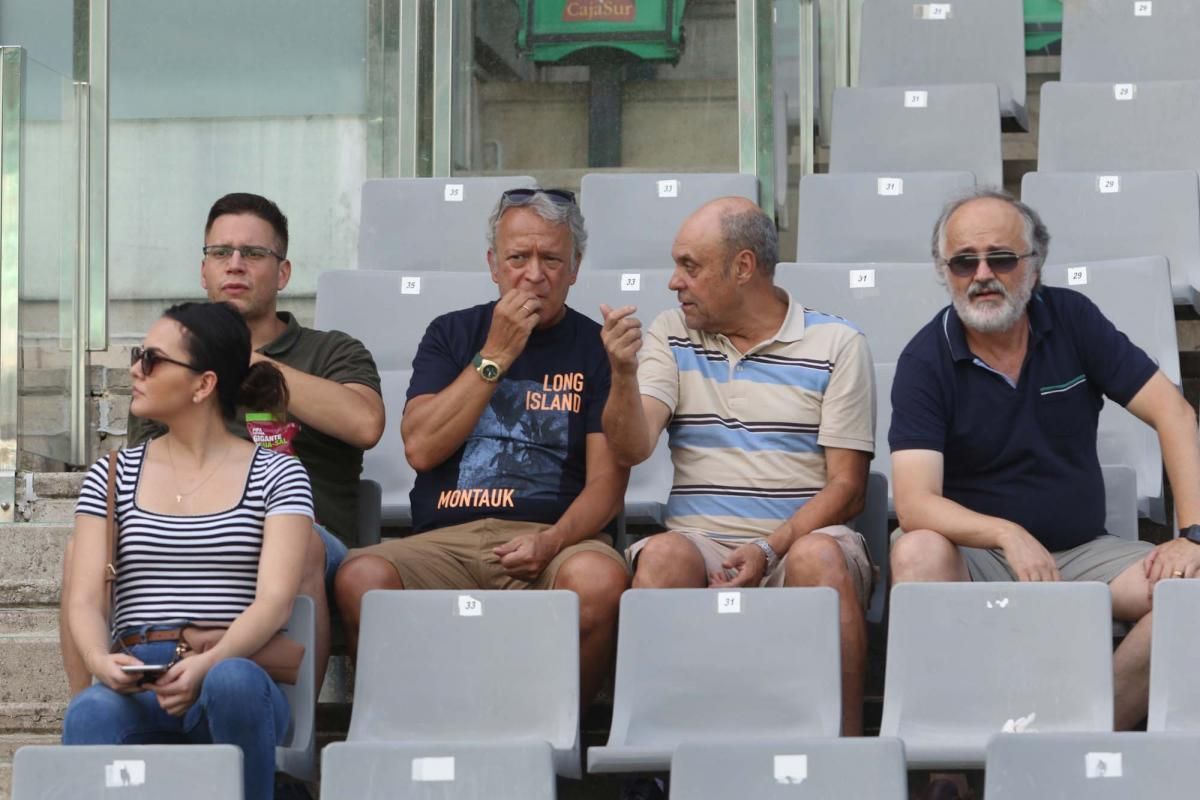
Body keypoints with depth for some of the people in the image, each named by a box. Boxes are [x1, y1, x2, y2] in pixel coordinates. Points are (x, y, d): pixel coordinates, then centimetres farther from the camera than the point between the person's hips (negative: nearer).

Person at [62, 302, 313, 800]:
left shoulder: (277, 476, 10)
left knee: (233, 682, -39)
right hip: (135, 685, 1)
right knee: (90, 715, -36)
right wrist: (101, 661, -17)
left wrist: (208, 664, -24)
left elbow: (276, 599, -4)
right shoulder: (112, 475, 18)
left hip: (236, 671, -1)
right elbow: (85, 598, 7)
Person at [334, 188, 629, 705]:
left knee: (599, 580, -37)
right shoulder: (452, 334, 18)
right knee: (361, 576, -32)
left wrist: (553, 541, -16)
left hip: (552, 535, -1)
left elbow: (606, 480, 4)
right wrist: (495, 356, -1)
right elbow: (421, 448, 3)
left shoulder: (595, 348, 13)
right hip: (444, 541, 1)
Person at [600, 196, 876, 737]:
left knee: (820, 556, -35)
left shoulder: (836, 344, 5)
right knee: (663, 555, -32)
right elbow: (632, 450, 2)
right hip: (702, 542, 2)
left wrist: (771, 549, -15)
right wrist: (623, 374, -17)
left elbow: (846, 487, 0)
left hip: (802, 540, -1)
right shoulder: (670, 338, 15)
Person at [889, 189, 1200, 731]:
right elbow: (915, 503, -18)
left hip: (1083, 552, 3)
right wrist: (1006, 535, -36)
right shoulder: (925, 360, -8)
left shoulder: (1072, 319, 0)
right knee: (918, 552, -35)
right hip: (975, 555, -3)